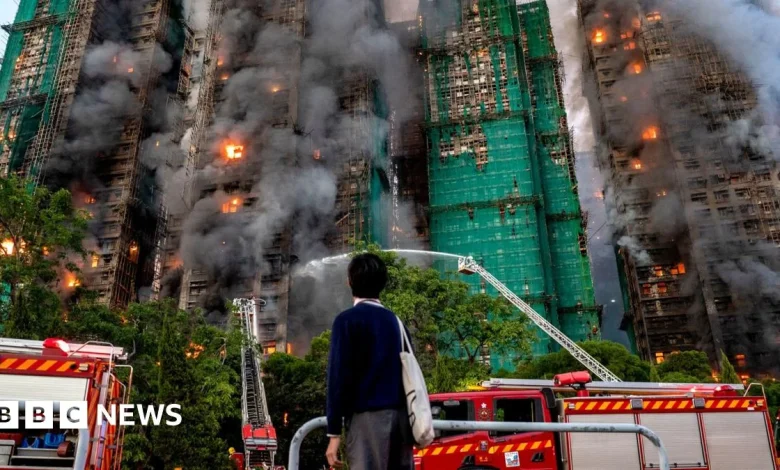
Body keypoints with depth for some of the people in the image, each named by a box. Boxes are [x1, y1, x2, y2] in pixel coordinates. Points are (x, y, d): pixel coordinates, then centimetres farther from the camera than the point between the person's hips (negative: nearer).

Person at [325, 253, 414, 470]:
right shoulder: (395, 320, 15)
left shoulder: (347, 320, -2)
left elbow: (339, 376, -8)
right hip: (400, 417, 6)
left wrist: (334, 432, -6)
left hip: (367, 417, -6)